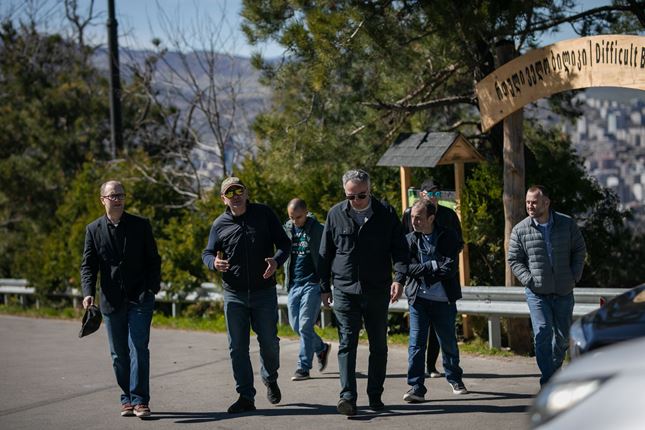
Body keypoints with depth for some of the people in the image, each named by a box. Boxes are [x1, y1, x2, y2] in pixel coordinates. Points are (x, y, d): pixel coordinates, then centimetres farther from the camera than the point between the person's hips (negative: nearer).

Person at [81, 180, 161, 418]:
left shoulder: (141, 225, 3)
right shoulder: (93, 229, 6)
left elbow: (153, 259, 6)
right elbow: (88, 265, 3)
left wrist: (154, 287, -6)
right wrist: (88, 293, -12)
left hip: (140, 299, -2)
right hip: (111, 301, 2)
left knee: (138, 349, -10)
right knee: (119, 354, 7)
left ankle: (140, 400, -8)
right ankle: (127, 399, 17)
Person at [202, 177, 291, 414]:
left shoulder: (264, 214, -1)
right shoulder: (220, 224, 3)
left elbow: (284, 242, 3)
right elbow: (207, 252, 11)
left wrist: (276, 261, -18)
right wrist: (214, 262, -13)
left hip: (264, 292, -1)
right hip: (234, 295, 1)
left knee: (269, 342, 4)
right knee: (237, 347, 2)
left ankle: (270, 379, 34)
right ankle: (246, 397, 10)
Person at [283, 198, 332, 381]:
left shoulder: (318, 230, -5)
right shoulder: (287, 230, 8)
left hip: (312, 283, -5)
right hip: (294, 284, 5)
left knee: (305, 326, -9)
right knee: (296, 325, 9)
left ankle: (303, 367, -2)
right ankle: (322, 348, 33)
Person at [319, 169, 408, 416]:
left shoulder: (386, 214, 0)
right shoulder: (336, 215, 3)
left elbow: (399, 249, 3)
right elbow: (325, 254, 10)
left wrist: (399, 278, -11)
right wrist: (324, 287, 8)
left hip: (378, 292, 1)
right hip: (345, 291, -1)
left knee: (378, 346, 7)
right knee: (347, 344, -9)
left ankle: (375, 396, 18)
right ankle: (348, 397, -14)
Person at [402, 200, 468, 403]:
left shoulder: (449, 237, -3)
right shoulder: (410, 240, 3)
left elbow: (450, 269, -13)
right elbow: (408, 268, -8)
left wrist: (423, 270, -10)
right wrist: (434, 266, -15)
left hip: (443, 300, -1)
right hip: (418, 299, 1)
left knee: (449, 342, 12)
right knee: (416, 344, -8)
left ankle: (455, 379, 34)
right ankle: (416, 388, -6)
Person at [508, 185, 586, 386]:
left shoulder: (567, 224, 0)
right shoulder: (520, 230, -4)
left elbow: (579, 250, 10)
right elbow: (514, 260, 3)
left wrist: (575, 276, 0)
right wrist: (529, 280, -9)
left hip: (564, 292, 2)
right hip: (537, 292, -2)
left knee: (563, 335, 11)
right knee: (542, 333, -12)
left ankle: (554, 368, 33)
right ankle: (548, 381, -8)